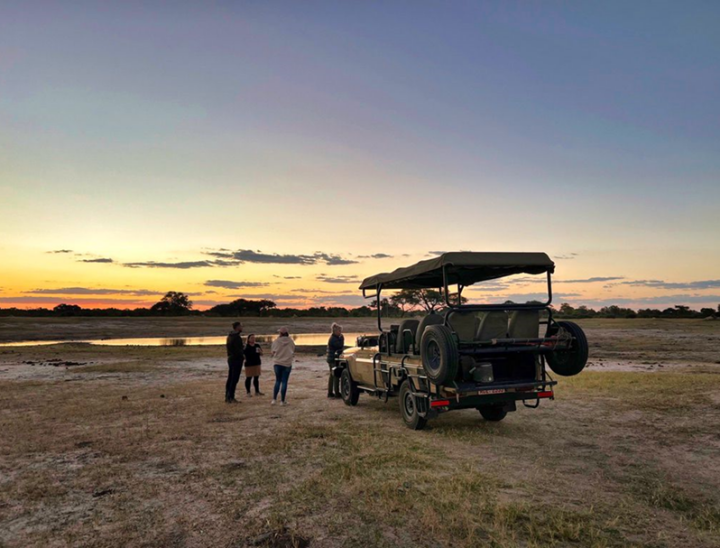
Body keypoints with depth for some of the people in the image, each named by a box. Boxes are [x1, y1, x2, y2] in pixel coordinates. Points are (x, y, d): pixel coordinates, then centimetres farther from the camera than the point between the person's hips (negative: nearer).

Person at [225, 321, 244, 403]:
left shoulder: (229, 336, 11)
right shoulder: (237, 337, -19)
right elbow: (238, 350, -23)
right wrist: (243, 356, -5)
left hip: (230, 359, 9)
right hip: (237, 359, -9)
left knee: (230, 378, 14)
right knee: (234, 379, -4)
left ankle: (227, 397, 20)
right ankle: (231, 397, -3)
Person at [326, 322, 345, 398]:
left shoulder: (335, 338, 13)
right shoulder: (333, 339, -18)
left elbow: (340, 346, 15)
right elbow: (341, 345, -20)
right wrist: (342, 337, -12)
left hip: (331, 360, 11)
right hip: (334, 359, -11)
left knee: (332, 376, 14)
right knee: (336, 376, -6)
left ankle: (330, 392, 19)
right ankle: (336, 393, -2)